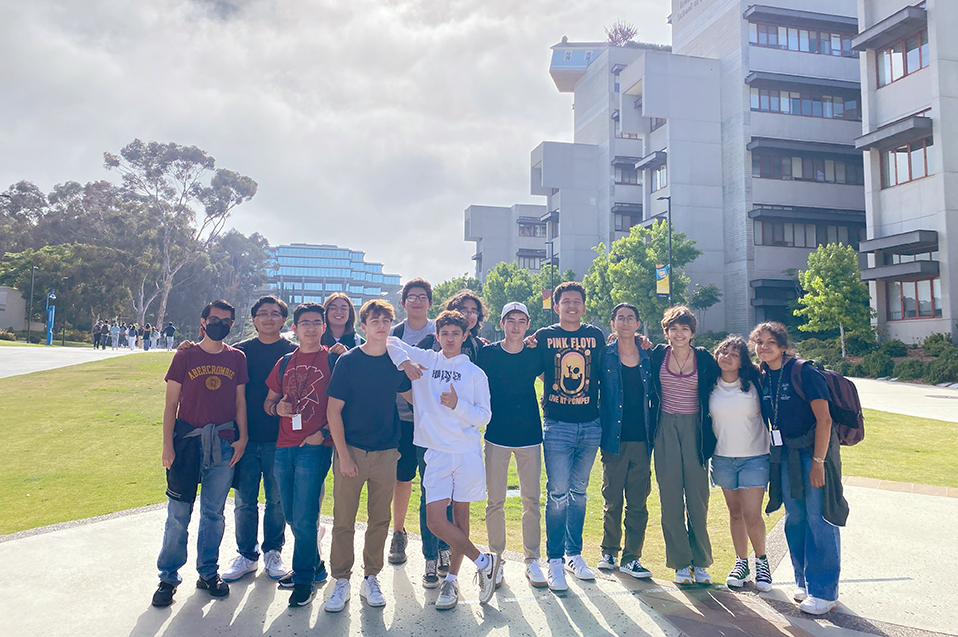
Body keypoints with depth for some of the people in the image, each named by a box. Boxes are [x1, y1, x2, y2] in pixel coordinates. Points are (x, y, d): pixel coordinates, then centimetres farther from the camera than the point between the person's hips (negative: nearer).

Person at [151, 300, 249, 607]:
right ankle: (168, 578, 17)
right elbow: (171, 403, 1)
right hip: (187, 441, -2)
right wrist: (167, 445, -5)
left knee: (214, 513, 11)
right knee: (178, 514, 2)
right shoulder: (185, 356, 0)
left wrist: (242, 437, 1)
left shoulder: (237, 358, 6)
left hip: (223, 445, 2)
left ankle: (208, 573, 26)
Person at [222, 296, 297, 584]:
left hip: (279, 439, -1)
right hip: (245, 438, 2)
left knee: (277, 500, 8)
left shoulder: (293, 353, 2)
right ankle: (247, 555, 24)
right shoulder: (240, 351, 7)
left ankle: (273, 552, 26)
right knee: (244, 501, 7)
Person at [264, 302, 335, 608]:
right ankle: (314, 563, 33)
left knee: (304, 517, -6)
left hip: (315, 446, -6)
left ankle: (304, 580, 9)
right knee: (292, 516, 14)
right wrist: (277, 407, -2)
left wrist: (324, 432, -14)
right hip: (284, 446, 6)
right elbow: (268, 401, 20)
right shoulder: (284, 362, 14)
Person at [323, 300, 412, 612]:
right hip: (351, 451, -2)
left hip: (386, 453, 3)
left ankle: (371, 579, 25)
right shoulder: (348, 361, -4)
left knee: (380, 520, 10)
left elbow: (411, 397, 19)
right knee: (343, 520, 3)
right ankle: (341, 581, 18)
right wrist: (343, 454, -10)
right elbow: (334, 411, -5)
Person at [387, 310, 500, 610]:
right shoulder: (425, 359, 8)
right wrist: (404, 360, -7)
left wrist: (458, 405, -14)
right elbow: (389, 342, 11)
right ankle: (484, 562, 9)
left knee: (460, 515, 5)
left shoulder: (475, 373, 5)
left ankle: (452, 578, 21)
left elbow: (484, 417, 2)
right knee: (435, 520, -7)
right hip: (437, 453, 1)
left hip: (468, 452, -1)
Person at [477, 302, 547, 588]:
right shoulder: (487, 353, -1)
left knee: (531, 500, 6)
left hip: (530, 435, 1)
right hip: (497, 436, -1)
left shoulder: (535, 354, 3)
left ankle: (532, 560, 18)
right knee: (495, 501, 4)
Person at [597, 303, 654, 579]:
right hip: (614, 440, -2)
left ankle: (631, 558, 17)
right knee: (612, 500, 7)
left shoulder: (648, 358, 7)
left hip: (642, 440, 2)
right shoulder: (604, 356, 0)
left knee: (638, 502, 6)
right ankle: (608, 551, 25)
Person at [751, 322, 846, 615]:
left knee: (819, 518, -4)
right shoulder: (762, 378, 5)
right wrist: (770, 456, 10)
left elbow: (824, 420, -16)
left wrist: (817, 461, -19)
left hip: (814, 451, -6)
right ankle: (804, 581, 25)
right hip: (784, 456, 6)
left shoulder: (804, 373, -13)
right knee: (794, 519, 10)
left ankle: (824, 591, 6)